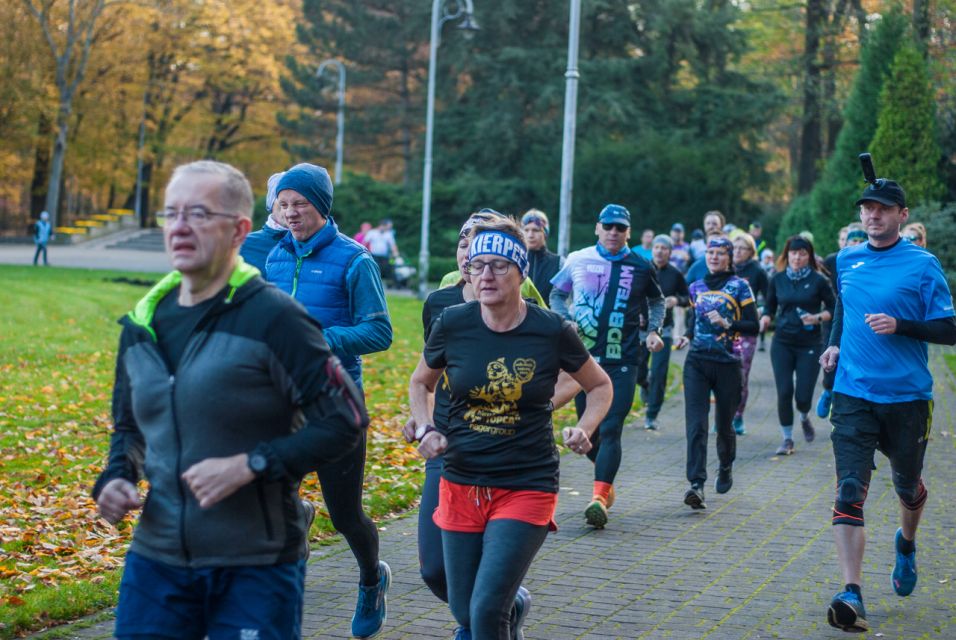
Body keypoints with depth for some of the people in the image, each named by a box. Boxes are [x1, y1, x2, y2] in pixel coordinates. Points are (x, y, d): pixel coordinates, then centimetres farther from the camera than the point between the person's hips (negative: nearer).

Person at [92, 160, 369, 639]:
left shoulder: (273, 317, -11)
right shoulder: (142, 323, 8)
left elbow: (345, 421, -13)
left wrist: (248, 465, -19)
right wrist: (116, 478, 2)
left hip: (256, 568, -5)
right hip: (156, 558, 5)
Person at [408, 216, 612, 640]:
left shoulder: (552, 331, -9)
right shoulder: (452, 325, -5)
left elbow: (600, 387, 8)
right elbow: (420, 384, 13)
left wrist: (584, 430, -9)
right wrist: (426, 430, -5)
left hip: (526, 488, -3)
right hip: (461, 484, 3)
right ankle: (511, 604, 43)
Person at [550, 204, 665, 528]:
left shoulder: (641, 267, 3)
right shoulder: (578, 261, 4)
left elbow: (657, 301, 19)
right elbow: (557, 294, 16)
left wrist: (653, 331, 2)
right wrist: (566, 321, -2)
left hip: (622, 361, -2)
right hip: (583, 357, 2)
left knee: (610, 430, -13)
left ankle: (599, 497, -17)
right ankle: (606, 480, 32)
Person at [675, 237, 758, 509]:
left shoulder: (739, 287, 0)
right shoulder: (695, 287, 12)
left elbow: (753, 326, -3)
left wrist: (727, 324, -17)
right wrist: (687, 336, 6)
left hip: (727, 364, -2)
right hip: (697, 363, 2)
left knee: (725, 424, 11)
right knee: (695, 423, -13)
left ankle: (726, 468, 40)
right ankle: (696, 484, -21)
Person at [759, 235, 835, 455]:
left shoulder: (818, 280, -4)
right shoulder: (778, 279, 4)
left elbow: (833, 308, 2)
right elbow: (770, 307, 13)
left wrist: (817, 318, -16)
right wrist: (765, 319, -7)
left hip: (810, 344, -2)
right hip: (782, 343, 2)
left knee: (803, 396, -5)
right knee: (784, 392, -5)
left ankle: (804, 418, 32)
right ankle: (787, 439, 11)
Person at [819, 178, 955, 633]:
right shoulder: (846, 261, 7)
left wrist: (900, 326, -22)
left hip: (907, 396, -2)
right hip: (853, 395, 2)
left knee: (908, 485, 18)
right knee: (849, 492, -13)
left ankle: (906, 544, 51)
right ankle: (852, 595, -18)